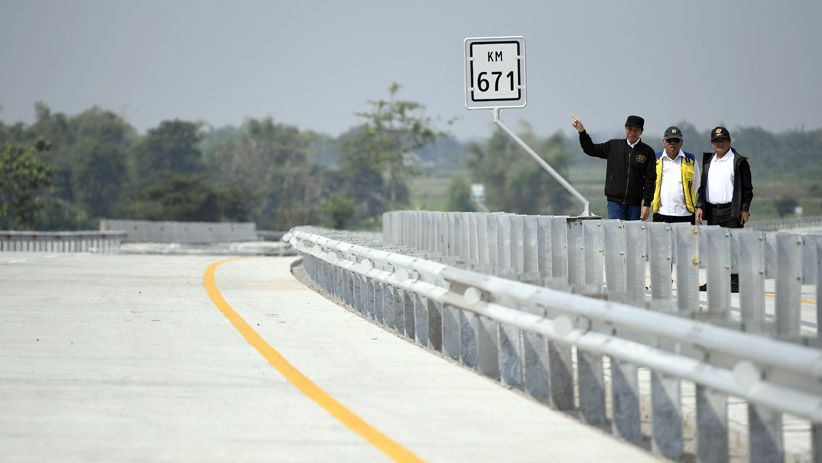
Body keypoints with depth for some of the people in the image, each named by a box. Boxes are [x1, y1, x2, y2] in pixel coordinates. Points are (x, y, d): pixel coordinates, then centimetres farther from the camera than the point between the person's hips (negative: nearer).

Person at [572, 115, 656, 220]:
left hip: (635, 203, -1)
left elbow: (650, 179, 1)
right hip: (615, 201, 1)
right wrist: (582, 132, 1)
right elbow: (591, 149, 15)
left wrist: (647, 204, -5)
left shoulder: (647, 152, 2)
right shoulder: (613, 146, 7)